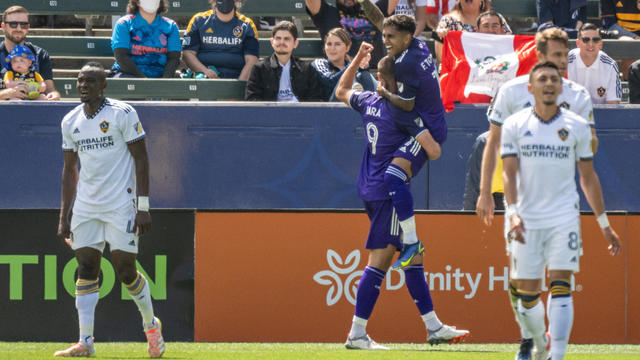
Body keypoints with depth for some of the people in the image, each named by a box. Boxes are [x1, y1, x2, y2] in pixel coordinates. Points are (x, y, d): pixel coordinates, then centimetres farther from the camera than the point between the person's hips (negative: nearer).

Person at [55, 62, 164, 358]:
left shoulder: (122, 114, -7)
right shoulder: (71, 121, 9)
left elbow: (141, 159, -6)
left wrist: (143, 207, -12)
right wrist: (64, 217, 12)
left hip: (121, 205, -5)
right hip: (86, 208, 5)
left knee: (125, 271, -4)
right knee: (86, 270, -3)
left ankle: (150, 323, 20)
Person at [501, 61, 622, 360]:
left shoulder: (577, 127, 5)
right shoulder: (514, 126, 2)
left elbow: (588, 177, 12)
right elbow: (509, 173, -3)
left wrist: (604, 224, 13)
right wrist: (512, 212, -19)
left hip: (564, 218, 0)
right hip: (527, 220, 0)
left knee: (560, 287, -14)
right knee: (526, 293, 3)